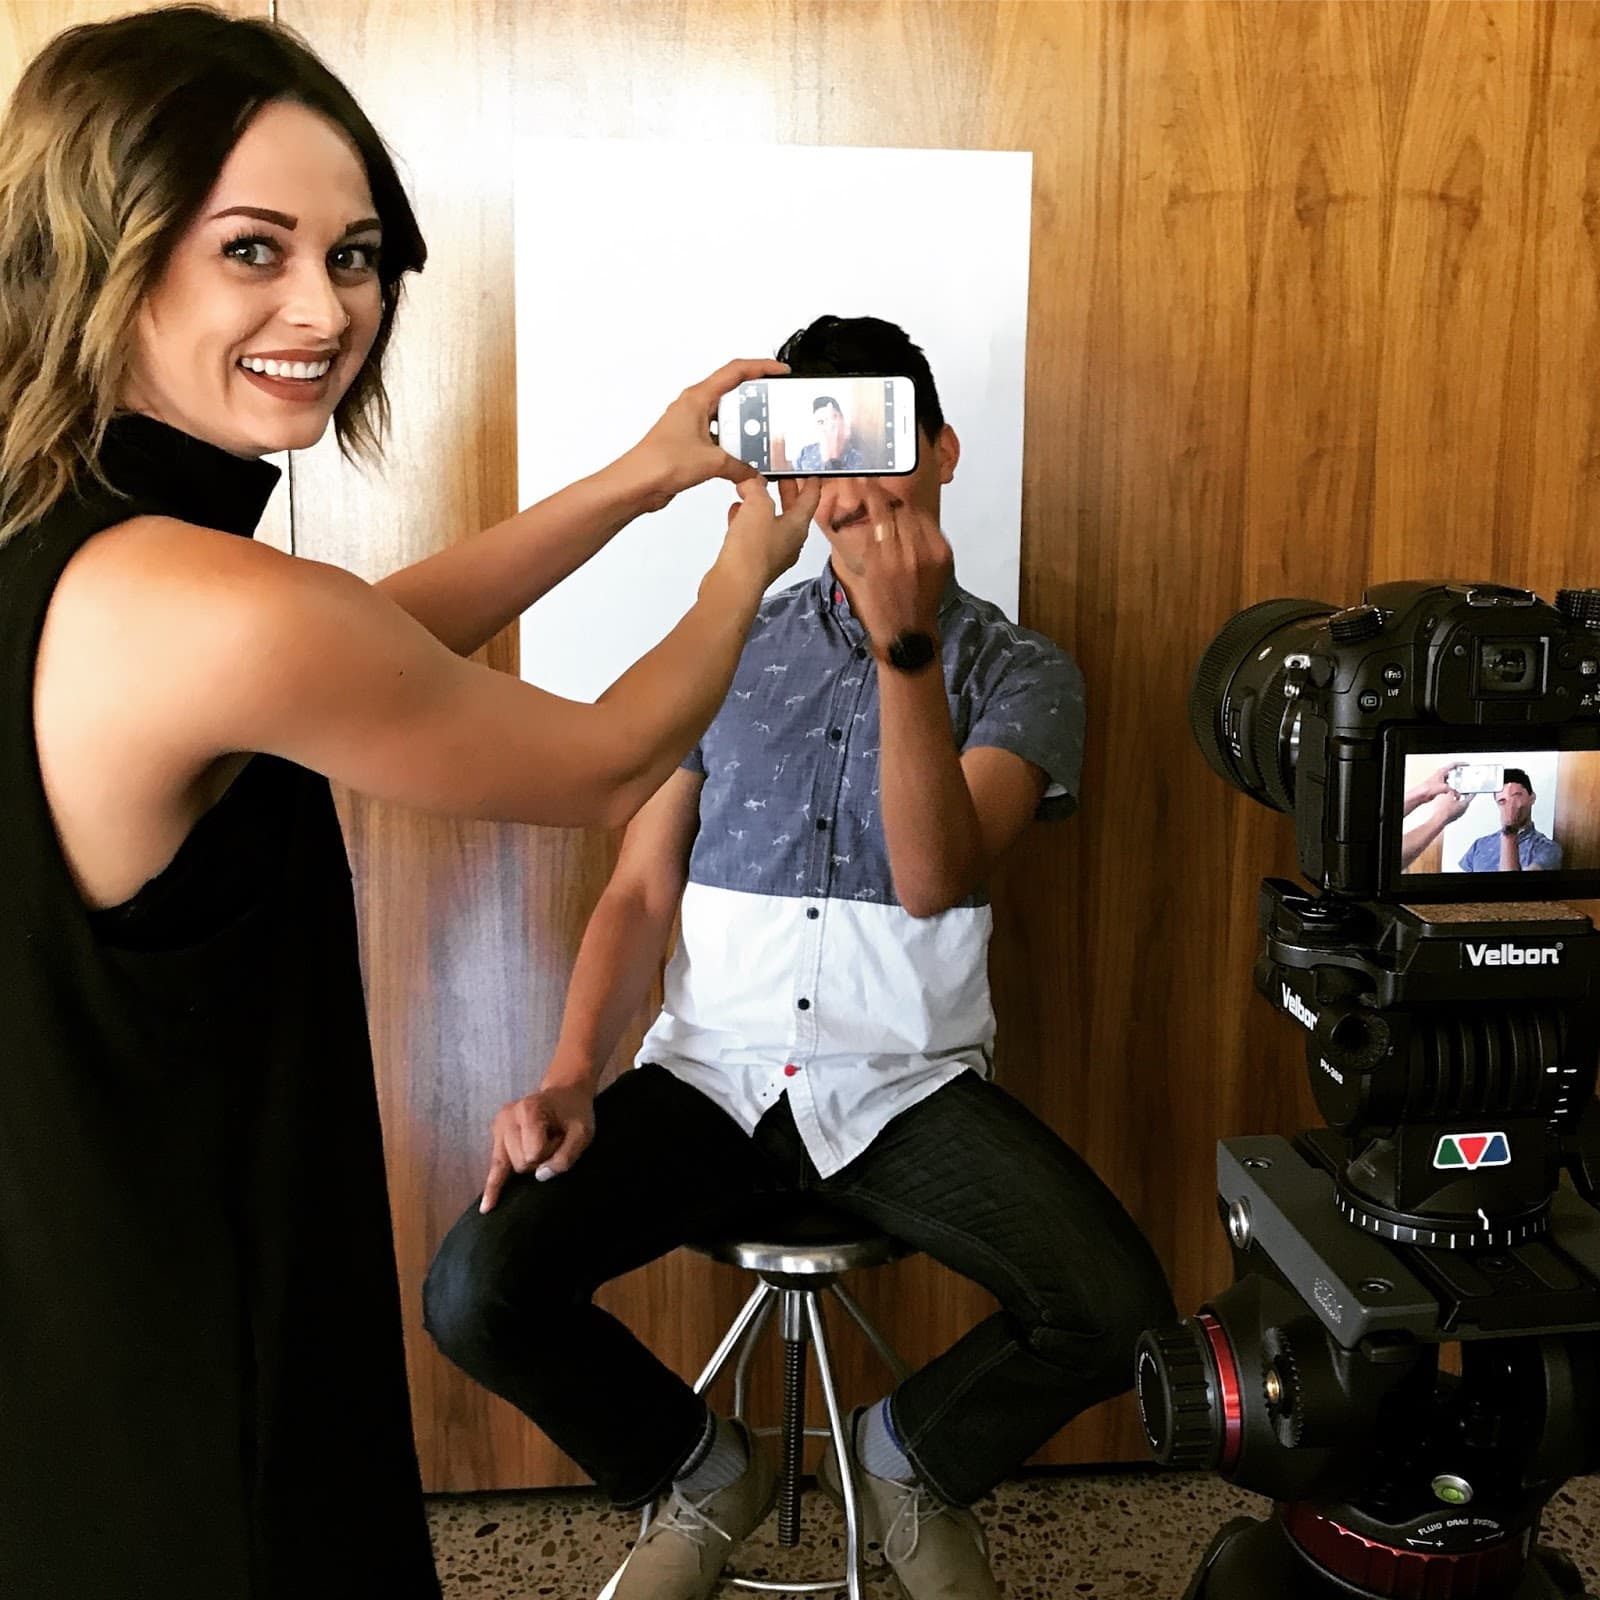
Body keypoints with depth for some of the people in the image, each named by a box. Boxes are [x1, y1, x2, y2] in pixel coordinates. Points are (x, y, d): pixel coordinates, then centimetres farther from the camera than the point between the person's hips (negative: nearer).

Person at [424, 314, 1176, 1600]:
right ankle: (700, 1469, 13)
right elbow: (641, 889, 7)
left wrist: (907, 647, -26)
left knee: (1117, 1311, -24)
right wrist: (570, 1076, -9)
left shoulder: (1020, 672, 4)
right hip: (711, 1074, 2)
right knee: (474, 1292, -20)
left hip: (905, 1088, -1)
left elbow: (933, 880, -14)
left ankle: (916, 1453, 12)